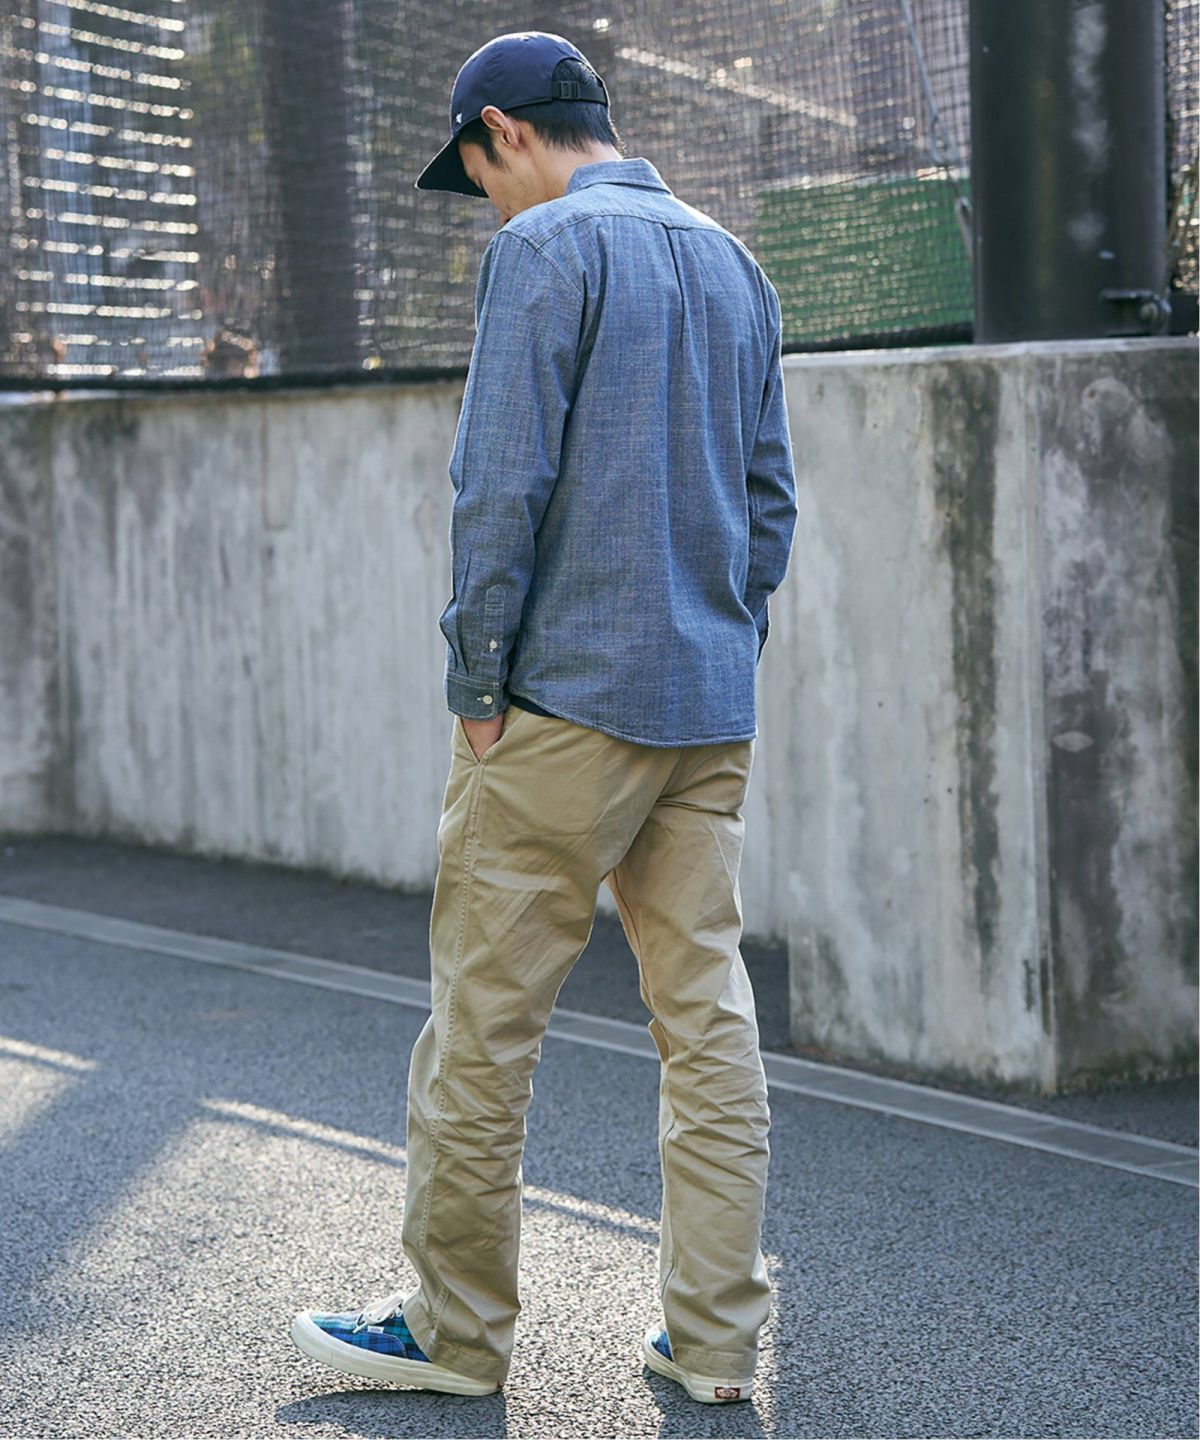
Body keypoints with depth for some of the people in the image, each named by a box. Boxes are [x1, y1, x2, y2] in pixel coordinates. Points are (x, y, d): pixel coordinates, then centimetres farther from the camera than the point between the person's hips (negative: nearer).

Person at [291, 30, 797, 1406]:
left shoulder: (545, 249, -8)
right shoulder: (735, 265, 15)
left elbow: (502, 484, -14)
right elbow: (770, 502, 16)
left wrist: (478, 687, -8)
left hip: (568, 700, -7)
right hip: (713, 719, 7)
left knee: (482, 1022, 2)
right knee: (706, 1015, 8)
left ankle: (456, 1329, 11)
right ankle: (715, 1334, 11)